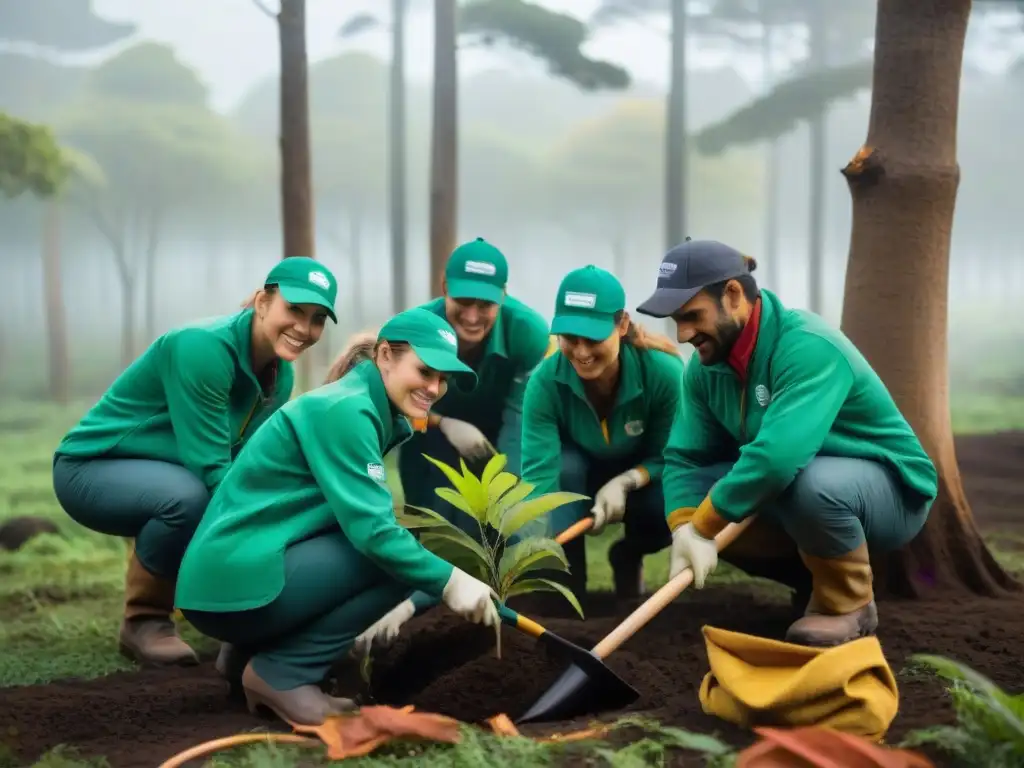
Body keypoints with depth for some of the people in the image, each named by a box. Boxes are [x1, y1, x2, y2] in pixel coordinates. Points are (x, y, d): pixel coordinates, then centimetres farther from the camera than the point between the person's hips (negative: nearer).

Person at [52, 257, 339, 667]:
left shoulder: (281, 373, -4)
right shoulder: (202, 347, -29)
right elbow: (210, 468, -32)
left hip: (166, 475, 8)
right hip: (92, 469, -7)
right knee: (188, 494, -36)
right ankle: (143, 622, -15)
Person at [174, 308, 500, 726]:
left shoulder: (370, 411, 15)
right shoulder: (345, 409, -14)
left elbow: (358, 522, 19)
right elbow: (370, 529, -20)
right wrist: (447, 581, -14)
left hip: (234, 577, 10)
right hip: (235, 583, -10)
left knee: (401, 554, 17)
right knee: (393, 555, -13)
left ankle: (255, 651, 12)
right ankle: (280, 672, -7)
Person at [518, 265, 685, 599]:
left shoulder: (663, 372, -31)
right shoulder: (546, 381, -32)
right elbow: (539, 471, -40)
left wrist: (625, 482, -36)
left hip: (641, 480, 1)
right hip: (578, 478, -1)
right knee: (563, 466, -35)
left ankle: (628, 557, 6)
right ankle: (566, 580, -20)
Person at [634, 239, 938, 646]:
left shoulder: (809, 347, -30)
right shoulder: (706, 367, -5)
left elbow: (779, 456, -41)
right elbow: (684, 458, -8)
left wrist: (703, 527, -32)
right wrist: (685, 530, -28)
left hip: (889, 490, -8)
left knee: (810, 482, -39)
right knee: (694, 497, -10)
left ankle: (850, 603, -10)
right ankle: (822, 577, 7)